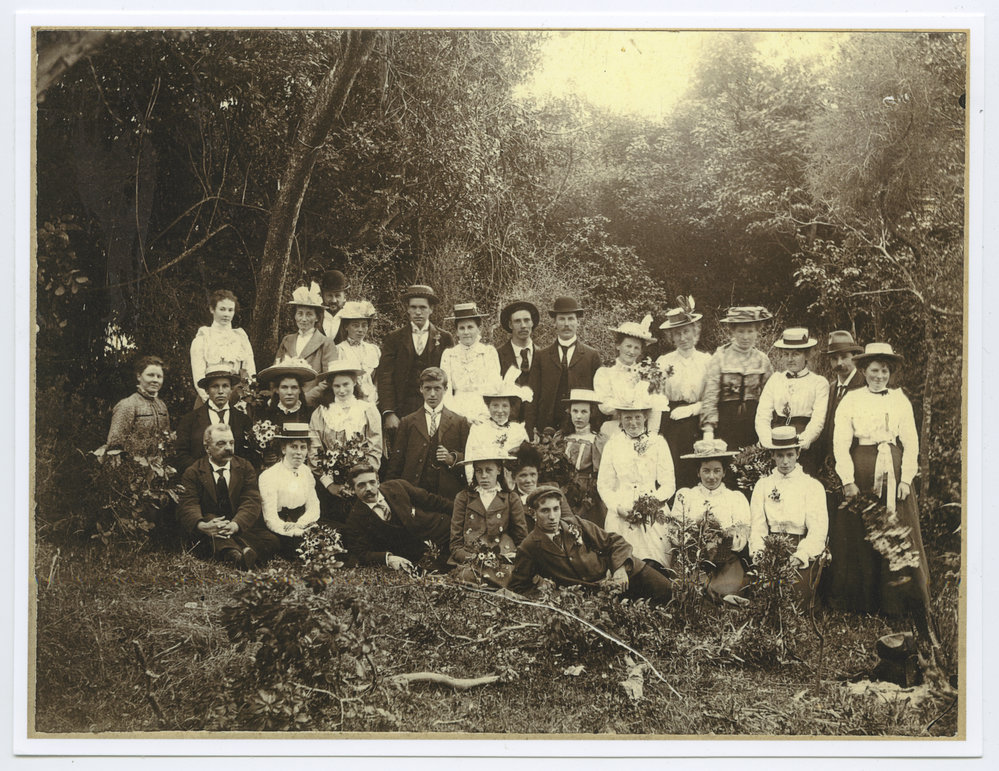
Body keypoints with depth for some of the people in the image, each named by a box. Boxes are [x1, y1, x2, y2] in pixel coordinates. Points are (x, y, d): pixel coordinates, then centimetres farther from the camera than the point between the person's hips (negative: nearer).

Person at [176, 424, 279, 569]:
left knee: (271, 540, -25)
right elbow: (188, 506, -9)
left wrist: (235, 525, -26)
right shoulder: (193, 473, 5)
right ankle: (234, 553, -61)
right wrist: (201, 525, -34)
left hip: (243, 527, 3)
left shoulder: (245, 467, 11)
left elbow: (251, 502, -3)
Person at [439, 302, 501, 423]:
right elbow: (445, 392, 3)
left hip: (484, 415, -1)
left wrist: (483, 415, -13)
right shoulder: (448, 354, 9)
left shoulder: (489, 352, 7)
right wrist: (464, 416, -10)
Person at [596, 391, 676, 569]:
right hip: (621, 517, 1)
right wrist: (618, 507, -8)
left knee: (653, 566, -15)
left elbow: (669, 484, 5)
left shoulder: (658, 443, 8)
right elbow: (604, 485, 9)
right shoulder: (613, 445, 11)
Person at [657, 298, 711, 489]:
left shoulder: (707, 361, 5)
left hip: (698, 425, 0)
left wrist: (692, 408, -11)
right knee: (673, 475, -6)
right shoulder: (664, 362, 5)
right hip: (671, 426, 0)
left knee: (696, 476, -2)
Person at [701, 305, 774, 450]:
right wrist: (708, 428, -15)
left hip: (754, 421, 2)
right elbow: (710, 396, -6)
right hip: (726, 421, -2)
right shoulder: (720, 357, -1)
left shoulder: (762, 360, 8)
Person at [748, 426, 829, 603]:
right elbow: (757, 527, 7)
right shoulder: (763, 485, 16)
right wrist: (758, 553, -14)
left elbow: (817, 532, -3)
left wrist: (799, 556, -20)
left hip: (803, 554, -1)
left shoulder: (813, 486, 8)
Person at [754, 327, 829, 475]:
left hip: (804, 450, -2)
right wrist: (769, 443, -10)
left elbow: (818, 420, -3)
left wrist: (804, 440, -20)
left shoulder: (819, 383, 8)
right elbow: (762, 416, 6)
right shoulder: (774, 380, 16)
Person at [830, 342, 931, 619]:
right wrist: (848, 481, -11)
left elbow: (911, 443, 5)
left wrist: (906, 479, -4)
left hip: (894, 470, 2)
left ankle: (897, 602, 10)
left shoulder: (900, 400, 8)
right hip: (861, 471, -2)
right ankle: (861, 603, 8)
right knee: (859, 536, 1)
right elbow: (840, 443, -4)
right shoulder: (851, 400, 1)